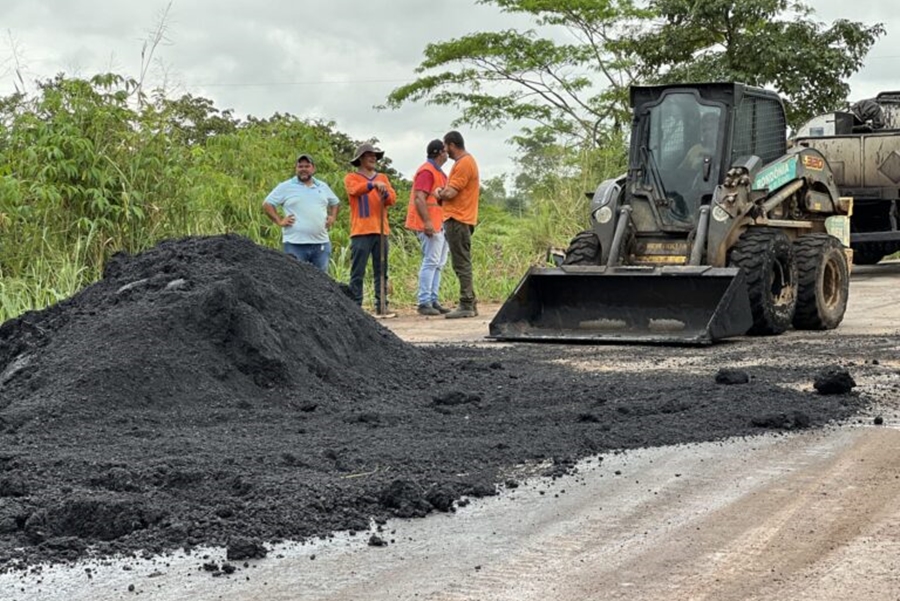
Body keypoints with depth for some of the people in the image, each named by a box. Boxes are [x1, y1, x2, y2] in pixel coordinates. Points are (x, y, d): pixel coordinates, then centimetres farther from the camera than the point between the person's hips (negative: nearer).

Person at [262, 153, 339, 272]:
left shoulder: (323, 187, 16)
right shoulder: (286, 187, 2)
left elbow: (334, 203, 31)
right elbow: (267, 204, 2)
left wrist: (332, 217, 13)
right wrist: (279, 221, -6)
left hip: (321, 244, 4)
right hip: (295, 244, -4)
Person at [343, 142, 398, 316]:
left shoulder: (382, 178, 18)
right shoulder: (352, 178, 6)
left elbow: (393, 198, 5)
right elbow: (355, 189, -16)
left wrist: (385, 194, -17)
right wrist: (373, 185, -32)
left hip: (381, 231, 4)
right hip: (361, 232, -4)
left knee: (381, 272, 4)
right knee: (357, 273, -5)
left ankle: (382, 306, 5)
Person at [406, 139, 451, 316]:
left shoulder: (438, 172, 22)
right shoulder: (427, 171, -11)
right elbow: (419, 198, -20)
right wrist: (427, 222, -27)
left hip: (439, 224, 10)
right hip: (430, 224, -10)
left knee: (438, 263, 10)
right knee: (431, 262, -12)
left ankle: (433, 300, 12)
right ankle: (424, 302, -11)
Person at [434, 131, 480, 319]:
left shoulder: (463, 164, -14)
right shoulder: (467, 161, 19)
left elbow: (449, 193, -20)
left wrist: (439, 193, 2)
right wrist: (443, 192, 8)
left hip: (458, 220, -11)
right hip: (461, 219, 11)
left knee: (462, 264, -9)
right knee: (463, 264, 14)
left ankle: (466, 306, -9)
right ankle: (470, 304, 17)